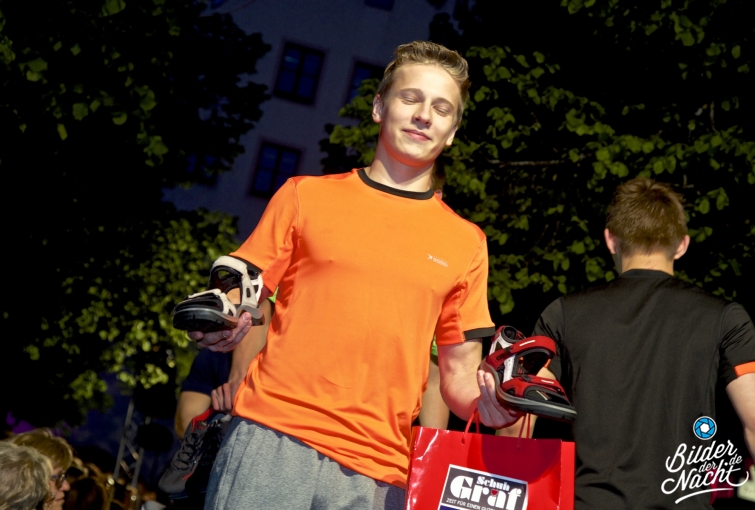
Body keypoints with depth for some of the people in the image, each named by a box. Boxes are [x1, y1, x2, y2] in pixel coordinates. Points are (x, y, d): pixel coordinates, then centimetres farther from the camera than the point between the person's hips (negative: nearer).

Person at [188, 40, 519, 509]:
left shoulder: (466, 243, 14)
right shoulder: (305, 196, 12)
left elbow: (460, 376, 15)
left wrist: (488, 403, -6)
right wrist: (218, 326, -10)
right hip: (273, 439, -1)